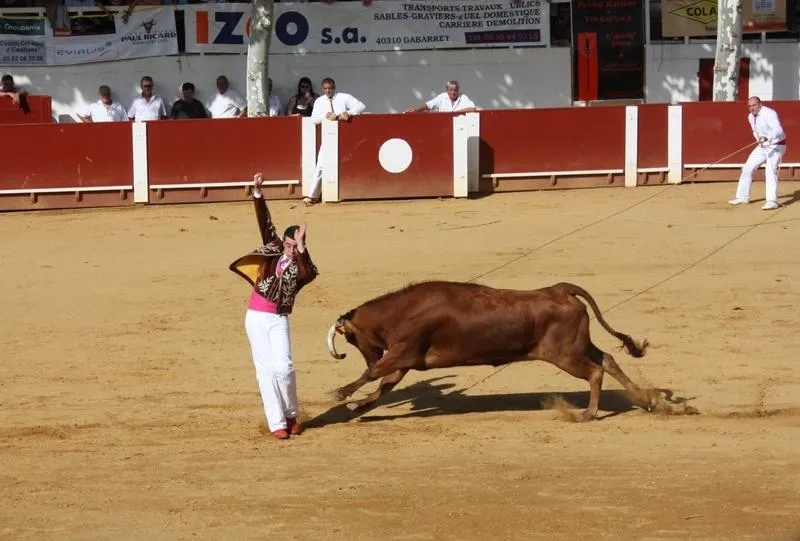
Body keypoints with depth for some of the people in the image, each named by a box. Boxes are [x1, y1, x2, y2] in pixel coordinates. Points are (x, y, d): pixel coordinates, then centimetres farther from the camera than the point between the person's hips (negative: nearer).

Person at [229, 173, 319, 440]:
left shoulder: (303, 267, -4)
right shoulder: (274, 250, 3)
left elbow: (305, 275, -28)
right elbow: (265, 223, -3)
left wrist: (301, 248, -41)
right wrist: (258, 193, -14)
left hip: (278, 320, -1)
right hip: (256, 318, 1)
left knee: (283, 367, -15)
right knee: (266, 369, -3)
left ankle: (291, 415, 9)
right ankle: (276, 423, 1)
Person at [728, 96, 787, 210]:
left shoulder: (769, 114, -26)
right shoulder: (751, 117, 0)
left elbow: (778, 131, -42)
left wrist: (766, 138, -59)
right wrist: (759, 139, 4)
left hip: (776, 146, -8)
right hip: (762, 146, 8)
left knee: (770, 171, -24)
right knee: (747, 168, 7)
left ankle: (772, 201, -27)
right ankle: (742, 197, 20)